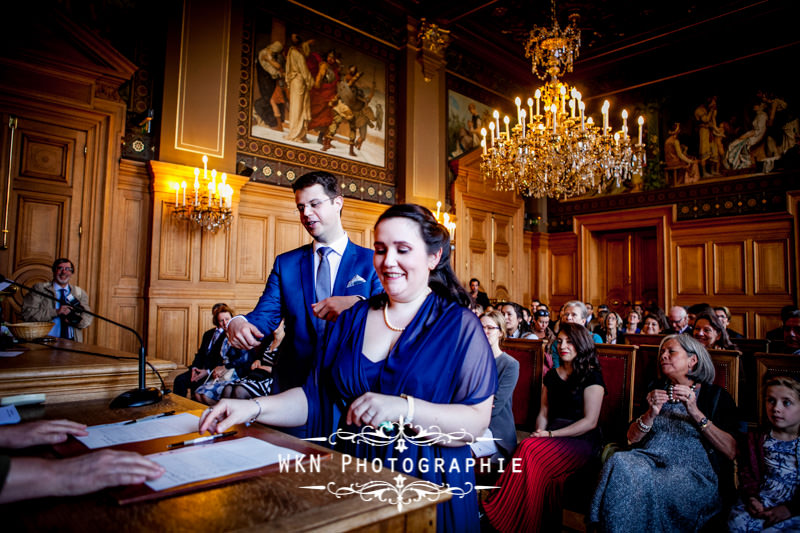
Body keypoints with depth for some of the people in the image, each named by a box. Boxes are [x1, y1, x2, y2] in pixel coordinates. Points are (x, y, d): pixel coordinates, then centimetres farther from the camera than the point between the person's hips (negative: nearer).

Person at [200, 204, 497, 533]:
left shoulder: (459, 326, -10)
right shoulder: (351, 320, 4)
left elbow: (476, 422, -16)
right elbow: (316, 397, 2)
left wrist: (403, 408, -28)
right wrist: (254, 408, -12)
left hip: (427, 489, -3)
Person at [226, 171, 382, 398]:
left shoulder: (372, 261, 2)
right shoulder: (285, 263, 12)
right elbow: (266, 314, 3)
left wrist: (357, 303, -29)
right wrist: (239, 323, -19)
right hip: (293, 382, 2)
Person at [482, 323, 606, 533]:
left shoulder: (592, 376, -1)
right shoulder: (552, 376, 18)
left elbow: (590, 421, -8)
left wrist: (551, 435, -12)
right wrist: (540, 433, -4)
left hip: (581, 440, -5)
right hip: (552, 437, 5)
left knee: (531, 452, -32)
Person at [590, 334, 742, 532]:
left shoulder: (716, 395, 11)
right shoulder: (657, 390, 21)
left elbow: (731, 451, -3)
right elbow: (632, 438, 13)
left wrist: (696, 413, -12)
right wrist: (651, 413, -4)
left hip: (693, 471, -3)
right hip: (650, 459, 4)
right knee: (619, 463, -31)